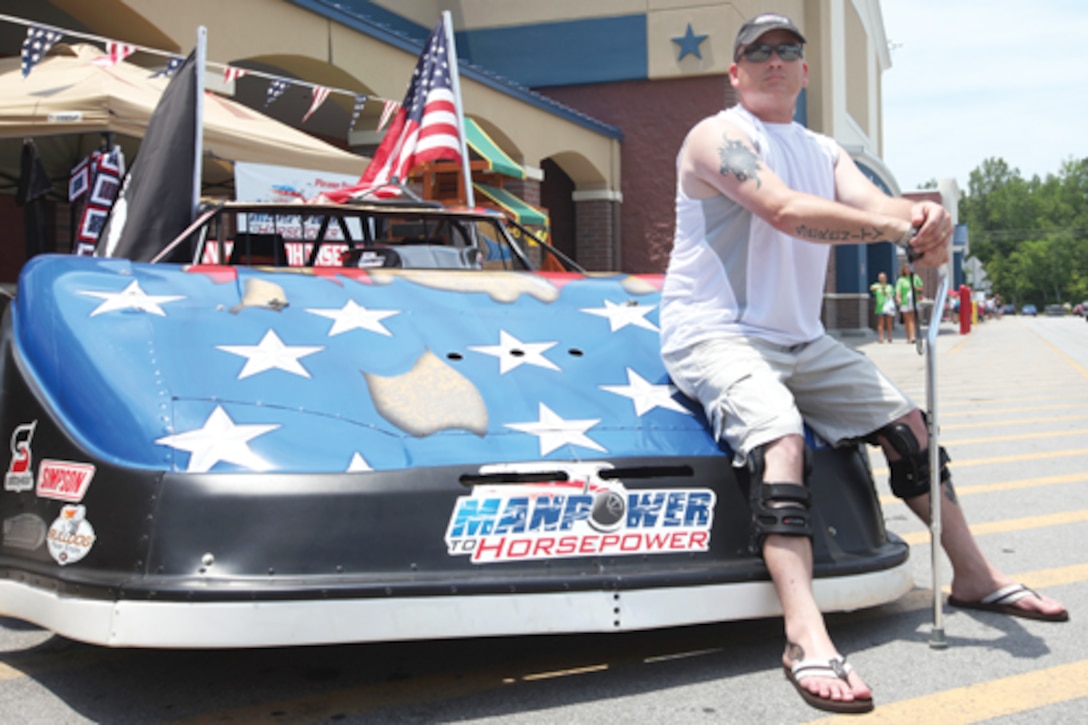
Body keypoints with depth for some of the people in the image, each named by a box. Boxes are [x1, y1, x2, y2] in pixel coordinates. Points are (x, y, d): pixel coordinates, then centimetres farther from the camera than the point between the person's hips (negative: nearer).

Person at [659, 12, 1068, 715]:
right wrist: (900, 223, -29)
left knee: (907, 423, 8)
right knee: (780, 439, -33)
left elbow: (874, 203, -3)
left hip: (802, 340, 8)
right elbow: (785, 211, -24)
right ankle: (806, 638, -42)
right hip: (715, 335, -8)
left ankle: (973, 576, 24)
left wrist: (925, 217, -27)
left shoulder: (824, 152, 16)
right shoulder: (718, 136, -8)